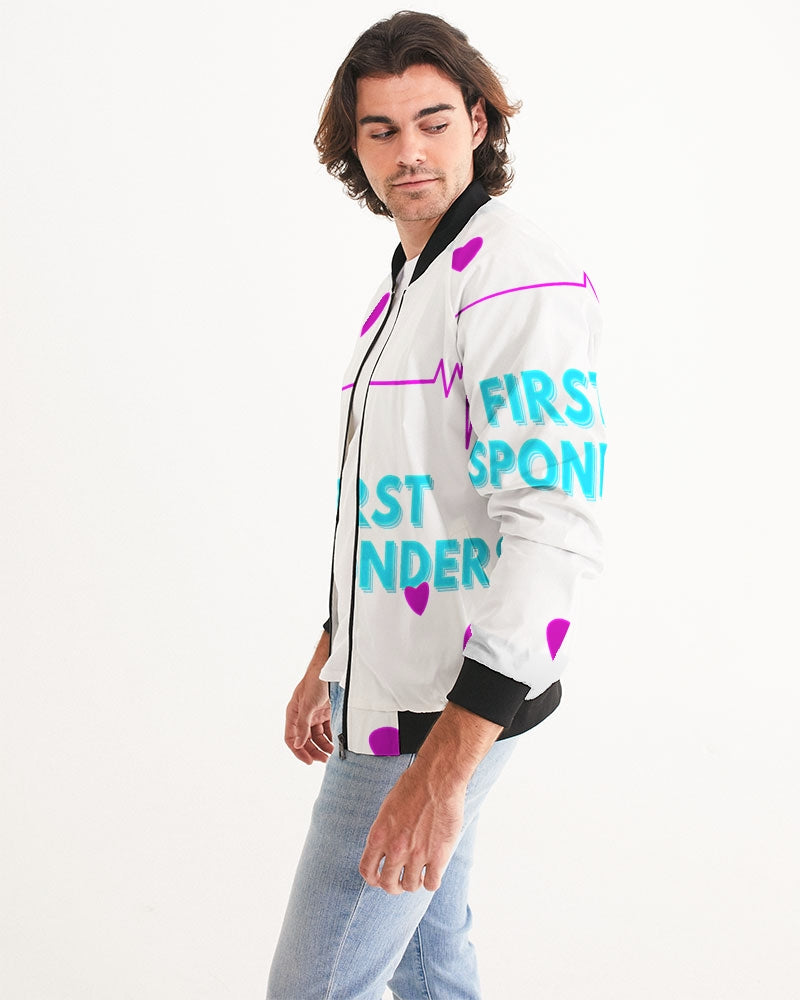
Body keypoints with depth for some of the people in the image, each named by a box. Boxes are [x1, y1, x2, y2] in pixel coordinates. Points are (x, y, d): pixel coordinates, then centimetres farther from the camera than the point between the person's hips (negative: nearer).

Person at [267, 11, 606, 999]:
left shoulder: (517, 276, -18)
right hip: (385, 685, 9)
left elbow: (553, 528, -28)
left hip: (442, 709, -9)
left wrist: (443, 766, -31)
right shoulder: (404, 289, 14)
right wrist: (327, 664, 22)